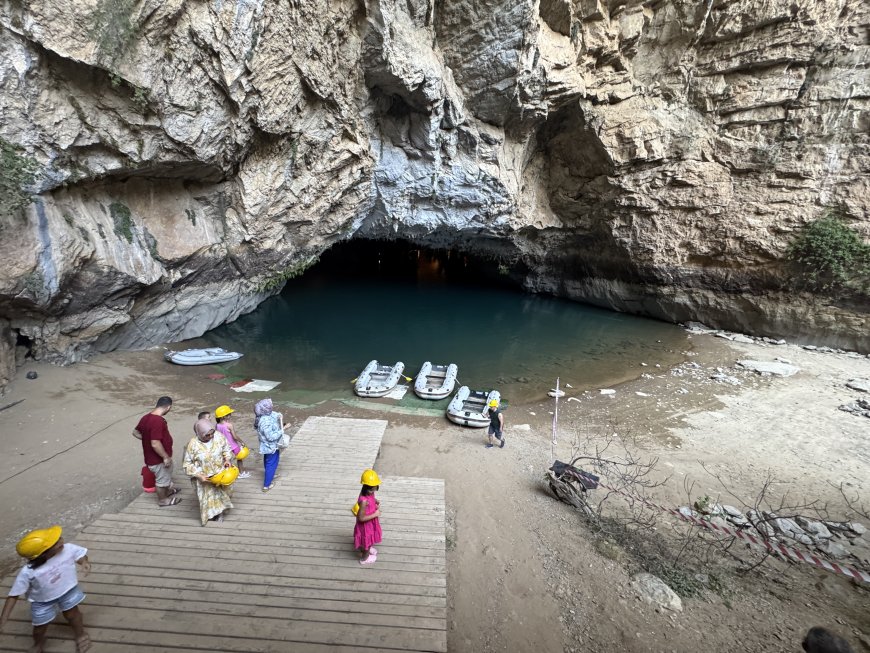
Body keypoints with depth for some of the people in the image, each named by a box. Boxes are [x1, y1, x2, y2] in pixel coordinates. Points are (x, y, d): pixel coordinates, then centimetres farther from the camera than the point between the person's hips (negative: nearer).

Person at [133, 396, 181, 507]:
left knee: (166, 475, 30)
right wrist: (166, 457, -23)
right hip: (158, 459, -9)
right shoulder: (158, 421, -33)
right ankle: (162, 500, 33)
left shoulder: (146, 417, -2)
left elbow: (135, 432, 13)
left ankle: (167, 490, 51)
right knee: (162, 479, 14)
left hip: (150, 456, 9)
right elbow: (155, 444, -33)